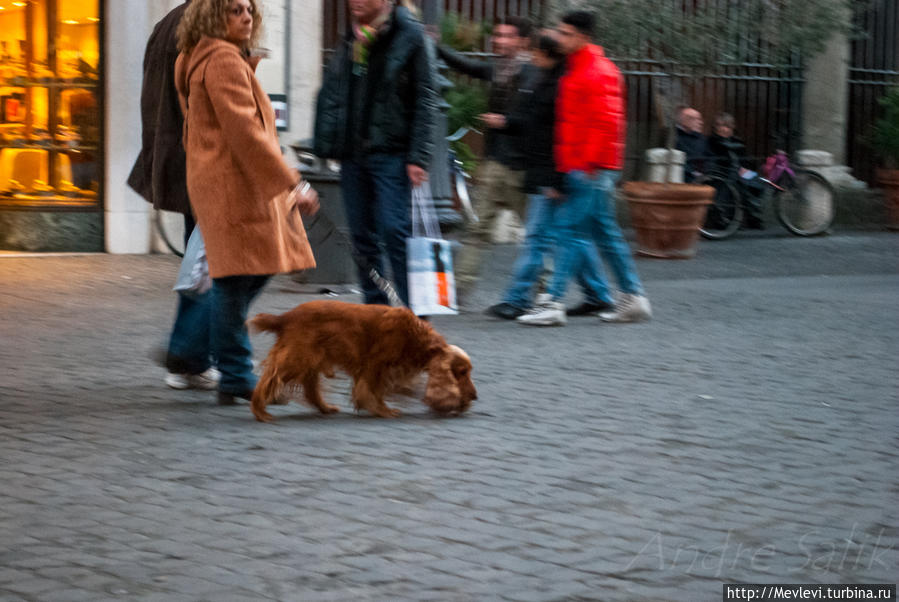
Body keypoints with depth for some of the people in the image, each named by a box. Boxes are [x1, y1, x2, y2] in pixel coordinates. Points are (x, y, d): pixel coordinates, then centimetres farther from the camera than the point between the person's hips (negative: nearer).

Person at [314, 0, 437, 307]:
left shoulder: (409, 35, -3)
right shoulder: (350, 38, 13)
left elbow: (425, 100, -6)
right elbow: (330, 95, 18)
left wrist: (417, 157, -12)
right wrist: (325, 143, 6)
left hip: (390, 153, -6)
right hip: (352, 153, 6)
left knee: (395, 231, -12)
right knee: (362, 237, 8)